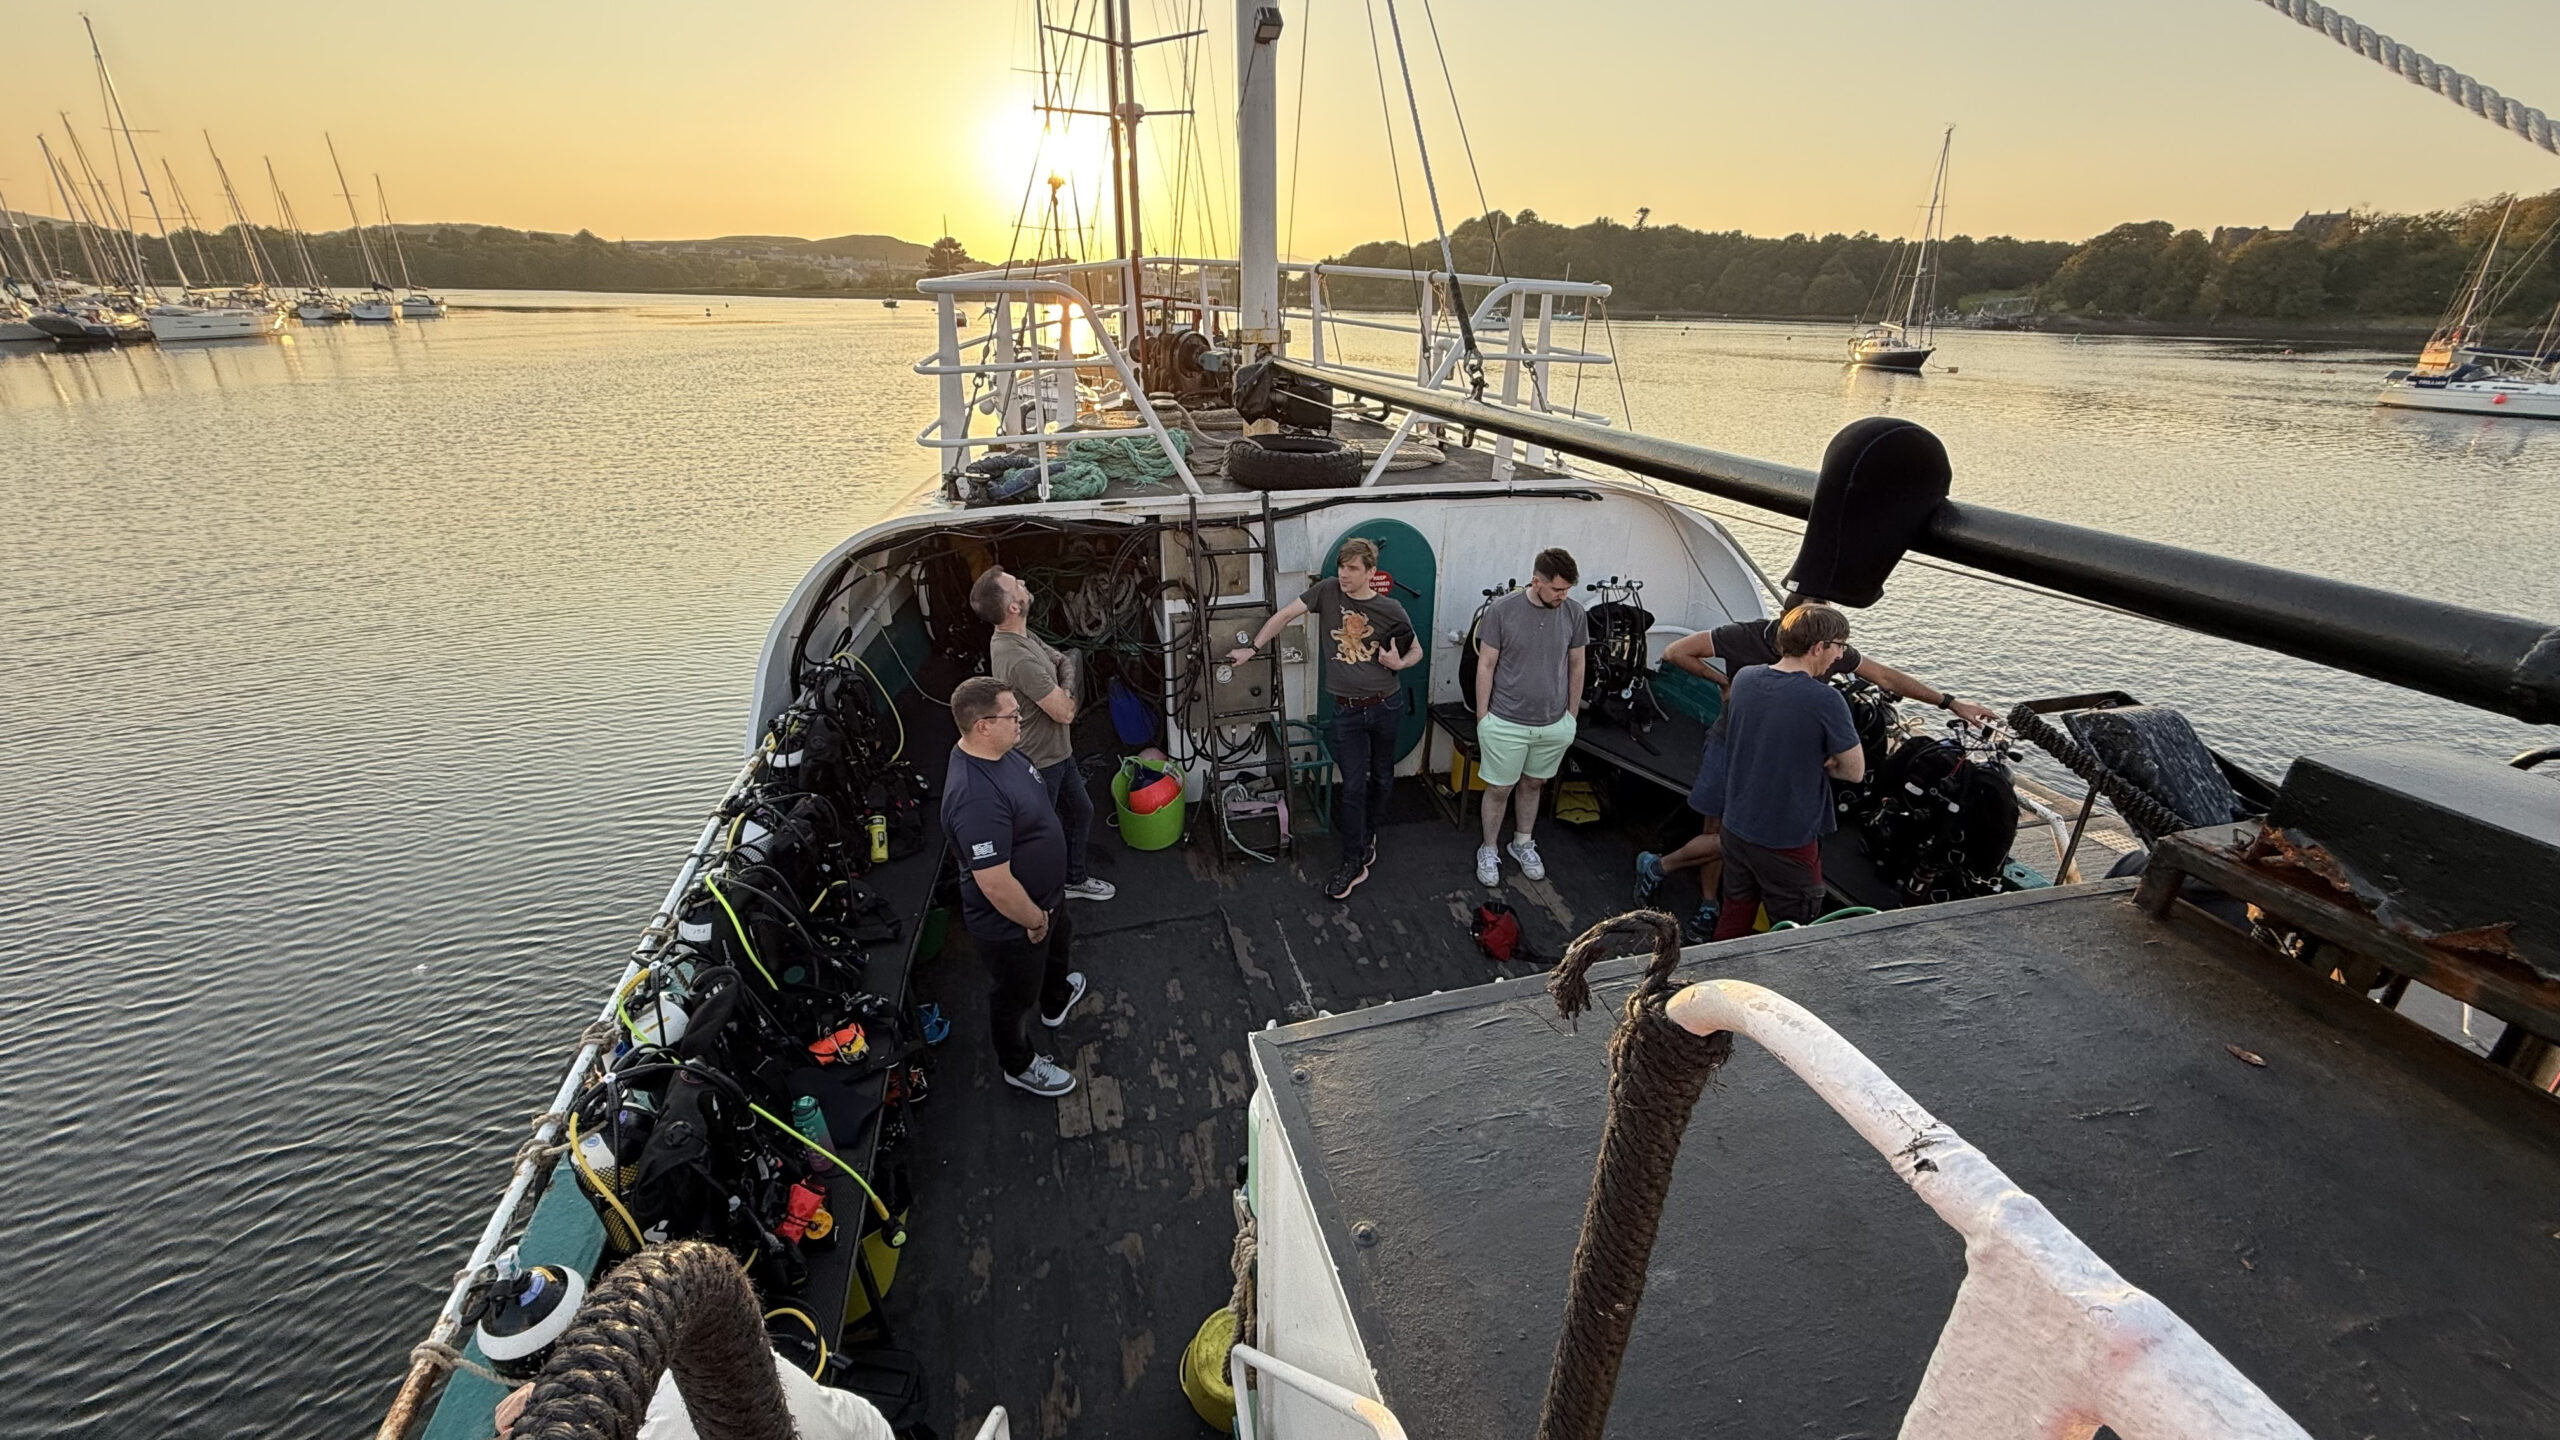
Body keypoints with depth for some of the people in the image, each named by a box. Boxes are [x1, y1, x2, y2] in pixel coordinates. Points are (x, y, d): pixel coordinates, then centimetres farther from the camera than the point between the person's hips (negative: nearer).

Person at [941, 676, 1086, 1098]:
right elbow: (995, 885, -36)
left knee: (1056, 948, 36)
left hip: (1043, 896, 9)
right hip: (1011, 923, -9)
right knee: (1015, 995, 19)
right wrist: (1034, 920, -19)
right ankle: (1019, 1065, 46)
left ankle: (1056, 1000, 66)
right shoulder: (976, 798, -41)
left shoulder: (995, 750, -9)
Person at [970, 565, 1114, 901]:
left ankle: (1075, 878, 43)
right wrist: (1068, 692, -7)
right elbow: (1065, 712, -27)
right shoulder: (1018, 659, -33)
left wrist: (1064, 689, -13)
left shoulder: (1019, 635, -2)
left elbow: (1063, 661, 8)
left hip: (1058, 751, 10)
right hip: (1040, 763, -10)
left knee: (1081, 811, 23)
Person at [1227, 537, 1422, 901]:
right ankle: (1354, 862, 11)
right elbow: (1286, 615, -4)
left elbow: (1417, 651, 6)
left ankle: (1369, 834, 41)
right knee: (1353, 786, 1)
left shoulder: (1391, 610, -6)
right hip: (1347, 709, 0)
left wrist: (1399, 663, -14)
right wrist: (1252, 648, -8)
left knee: (1382, 777, 17)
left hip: (1386, 706, 1)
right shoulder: (1327, 591, -6)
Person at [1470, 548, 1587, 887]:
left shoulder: (1574, 613, -4)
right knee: (1499, 790, 9)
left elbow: (1576, 666, 7)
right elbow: (1486, 666, -7)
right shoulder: (1502, 610, -14)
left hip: (1554, 724, 3)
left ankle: (1522, 843, 40)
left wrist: (1572, 716, 9)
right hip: (1506, 723, -3)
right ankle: (1489, 851, 29)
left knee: (1532, 784, 20)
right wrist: (1482, 717, -5)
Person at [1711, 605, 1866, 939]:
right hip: (1788, 840, -6)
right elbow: (1855, 771, -13)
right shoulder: (1825, 701, -22)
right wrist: (1819, 763, 4)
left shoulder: (1744, 678, -4)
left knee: (1734, 914, 23)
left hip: (1736, 827, 6)